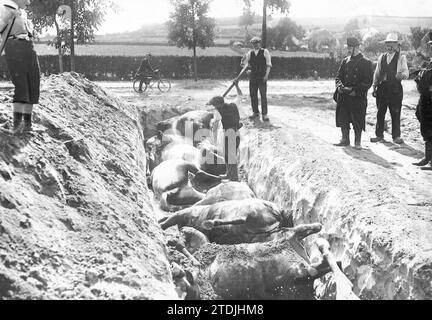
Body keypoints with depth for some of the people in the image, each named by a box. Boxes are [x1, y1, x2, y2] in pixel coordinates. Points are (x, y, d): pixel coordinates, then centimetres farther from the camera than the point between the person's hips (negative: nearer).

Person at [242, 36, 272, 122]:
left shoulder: (265, 52, 2)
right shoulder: (250, 53, 11)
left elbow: (269, 64, -3)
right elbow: (244, 63, 15)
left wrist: (266, 75, -15)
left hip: (262, 77, -4)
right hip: (253, 76, 4)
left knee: (263, 95, -8)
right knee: (253, 95, 6)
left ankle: (265, 114, -4)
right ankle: (255, 112, 18)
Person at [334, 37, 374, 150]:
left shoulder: (366, 63, -2)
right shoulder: (345, 61, 13)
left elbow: (368, 81, -7)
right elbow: (339, 76, 15)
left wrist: (355, 90, -15)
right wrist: (340, 86, -6)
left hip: (358, 97, -5)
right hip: (343, 96, 5)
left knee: (358, 120, -2)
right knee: (342, 118, 6)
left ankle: (358, 142, 9)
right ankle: (345, 139, 18)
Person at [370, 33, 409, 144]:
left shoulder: (401, 58, 3)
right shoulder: (382, 57, 15)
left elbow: (406, 72, -6)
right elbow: (377, 73, 17)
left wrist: (402, 75, -29)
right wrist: (374, 86, 10)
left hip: (395, 88, -3)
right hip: (382, 87, 3)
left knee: (395, 113, -3)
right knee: (380, 112, 5)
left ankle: (396, 136, 5)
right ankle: (379, 135, 13)